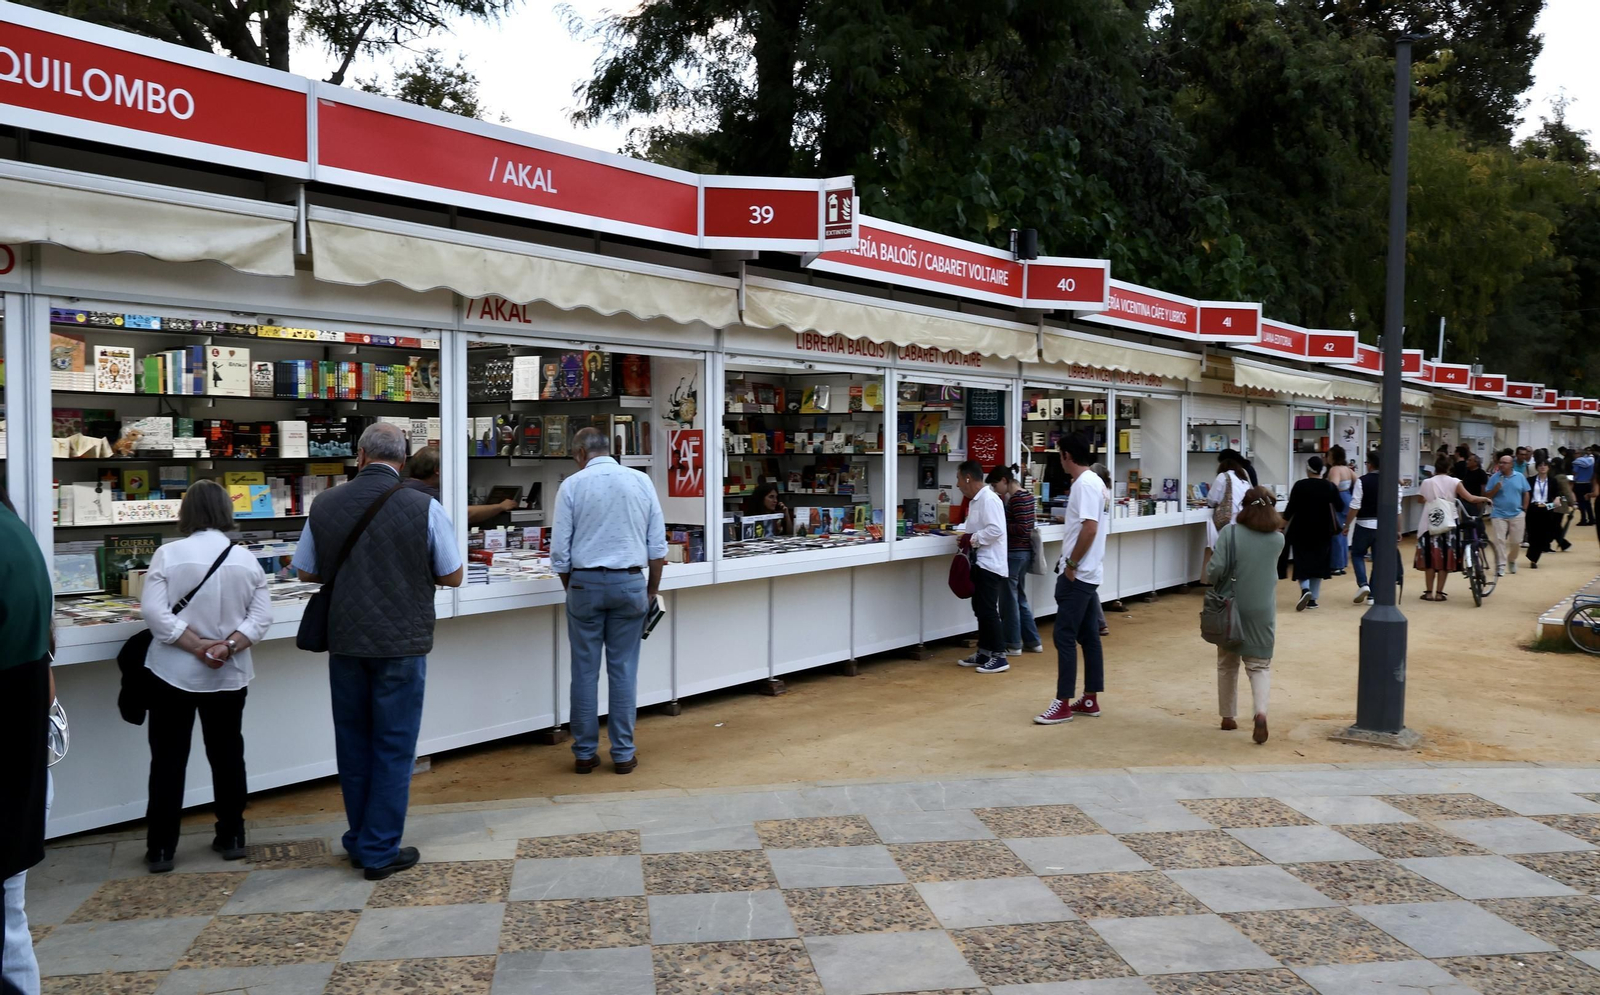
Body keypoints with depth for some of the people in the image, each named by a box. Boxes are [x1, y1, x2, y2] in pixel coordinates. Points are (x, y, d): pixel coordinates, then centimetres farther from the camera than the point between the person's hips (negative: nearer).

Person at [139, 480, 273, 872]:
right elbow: (261, 618, -7)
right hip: (229, 675, 2)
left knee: (168, 760, 6)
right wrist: (228, 647, -14)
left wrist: (197, 646, -14)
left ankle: (160, 849, 11)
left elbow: (154, 613, -17)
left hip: (173, 673, -2)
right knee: (227, 755, 14)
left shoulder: (169, 554, -9)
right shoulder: (246, 558, -1)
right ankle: (231, 838, 21)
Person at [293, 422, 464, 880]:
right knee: (393, 747, 6)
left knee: (353, 742, 16)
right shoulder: (424, 508, -11)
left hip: (345, 640, 3)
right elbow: (453, 576, -3)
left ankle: (361, 840, 27)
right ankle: (380, 850, 11)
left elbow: (306, 571, 9)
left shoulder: (325, 505, -2)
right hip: (401, 643, -3)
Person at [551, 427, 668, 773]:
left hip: (585, 582, -1)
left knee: (585, 671, 7)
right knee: (623, 671, 6)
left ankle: (585, 753, 13)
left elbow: (560, 552, -2)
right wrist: (652, 589, 13)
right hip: (630, 582, 1)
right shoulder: (641, 481, 2)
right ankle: (623, 753, 10)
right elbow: (658, 545, 3)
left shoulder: (572, 485, -3)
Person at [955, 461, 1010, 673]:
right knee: (980, 610, 15)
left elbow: (996, 530, -25)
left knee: (988, 611, -7)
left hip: (990, 564, -10)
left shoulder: (989, 499, -17)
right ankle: (984, 653, 23)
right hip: (980, 563, 10)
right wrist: (964, 534, 2)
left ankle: (999, 657, 0)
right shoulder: (976, 500, 14)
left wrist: (972, 539, -17)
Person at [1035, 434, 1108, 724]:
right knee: (1088, 636, 12)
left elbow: (1090, 528, -24)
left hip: (1077, 575, -10)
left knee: (1065, 637, -6)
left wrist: (1071, 564, -18)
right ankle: (1090, 700, 17)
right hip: (1088, 574, 10)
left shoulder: (1084, 485, -17)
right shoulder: (1094, 482, 14)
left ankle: (1063, 704, -3)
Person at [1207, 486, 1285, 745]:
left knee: (1227, 663, 16)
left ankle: (1228, 717, 25)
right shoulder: (1278, 539, 0)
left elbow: (1216, 568, -16)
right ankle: (1260, 712, -17)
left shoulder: (1230, 532, -10)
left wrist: (1211, 582, 5)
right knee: (1259, 665, 6)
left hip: (1231, 607, -1)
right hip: (1262, 610, 1)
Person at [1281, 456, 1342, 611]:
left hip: (1301, 530, -2)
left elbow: (1291, 507, -11)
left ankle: (1305, 590, -19)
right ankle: (1312, 599, 11)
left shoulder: (1299, 485, -10)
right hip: (1322, 531, 2)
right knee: (1318, 563, 11)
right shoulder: (1330, 487, -3)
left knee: (1302, 562, 6)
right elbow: (1339, 507, 7)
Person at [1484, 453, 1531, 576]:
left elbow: (1526, 494, 8)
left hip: (1517, 515, 1)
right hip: (1498, 514, -1)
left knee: (1516, 541, 8)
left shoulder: (1520, 477, 1)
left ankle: (1512, 560, 33)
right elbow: (1487, 495, 0)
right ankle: (1500, 566, -1)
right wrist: (1495, 489, -18)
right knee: (1499, 541, -5)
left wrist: (1524, 510, 4)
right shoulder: (1494, 478, -2)